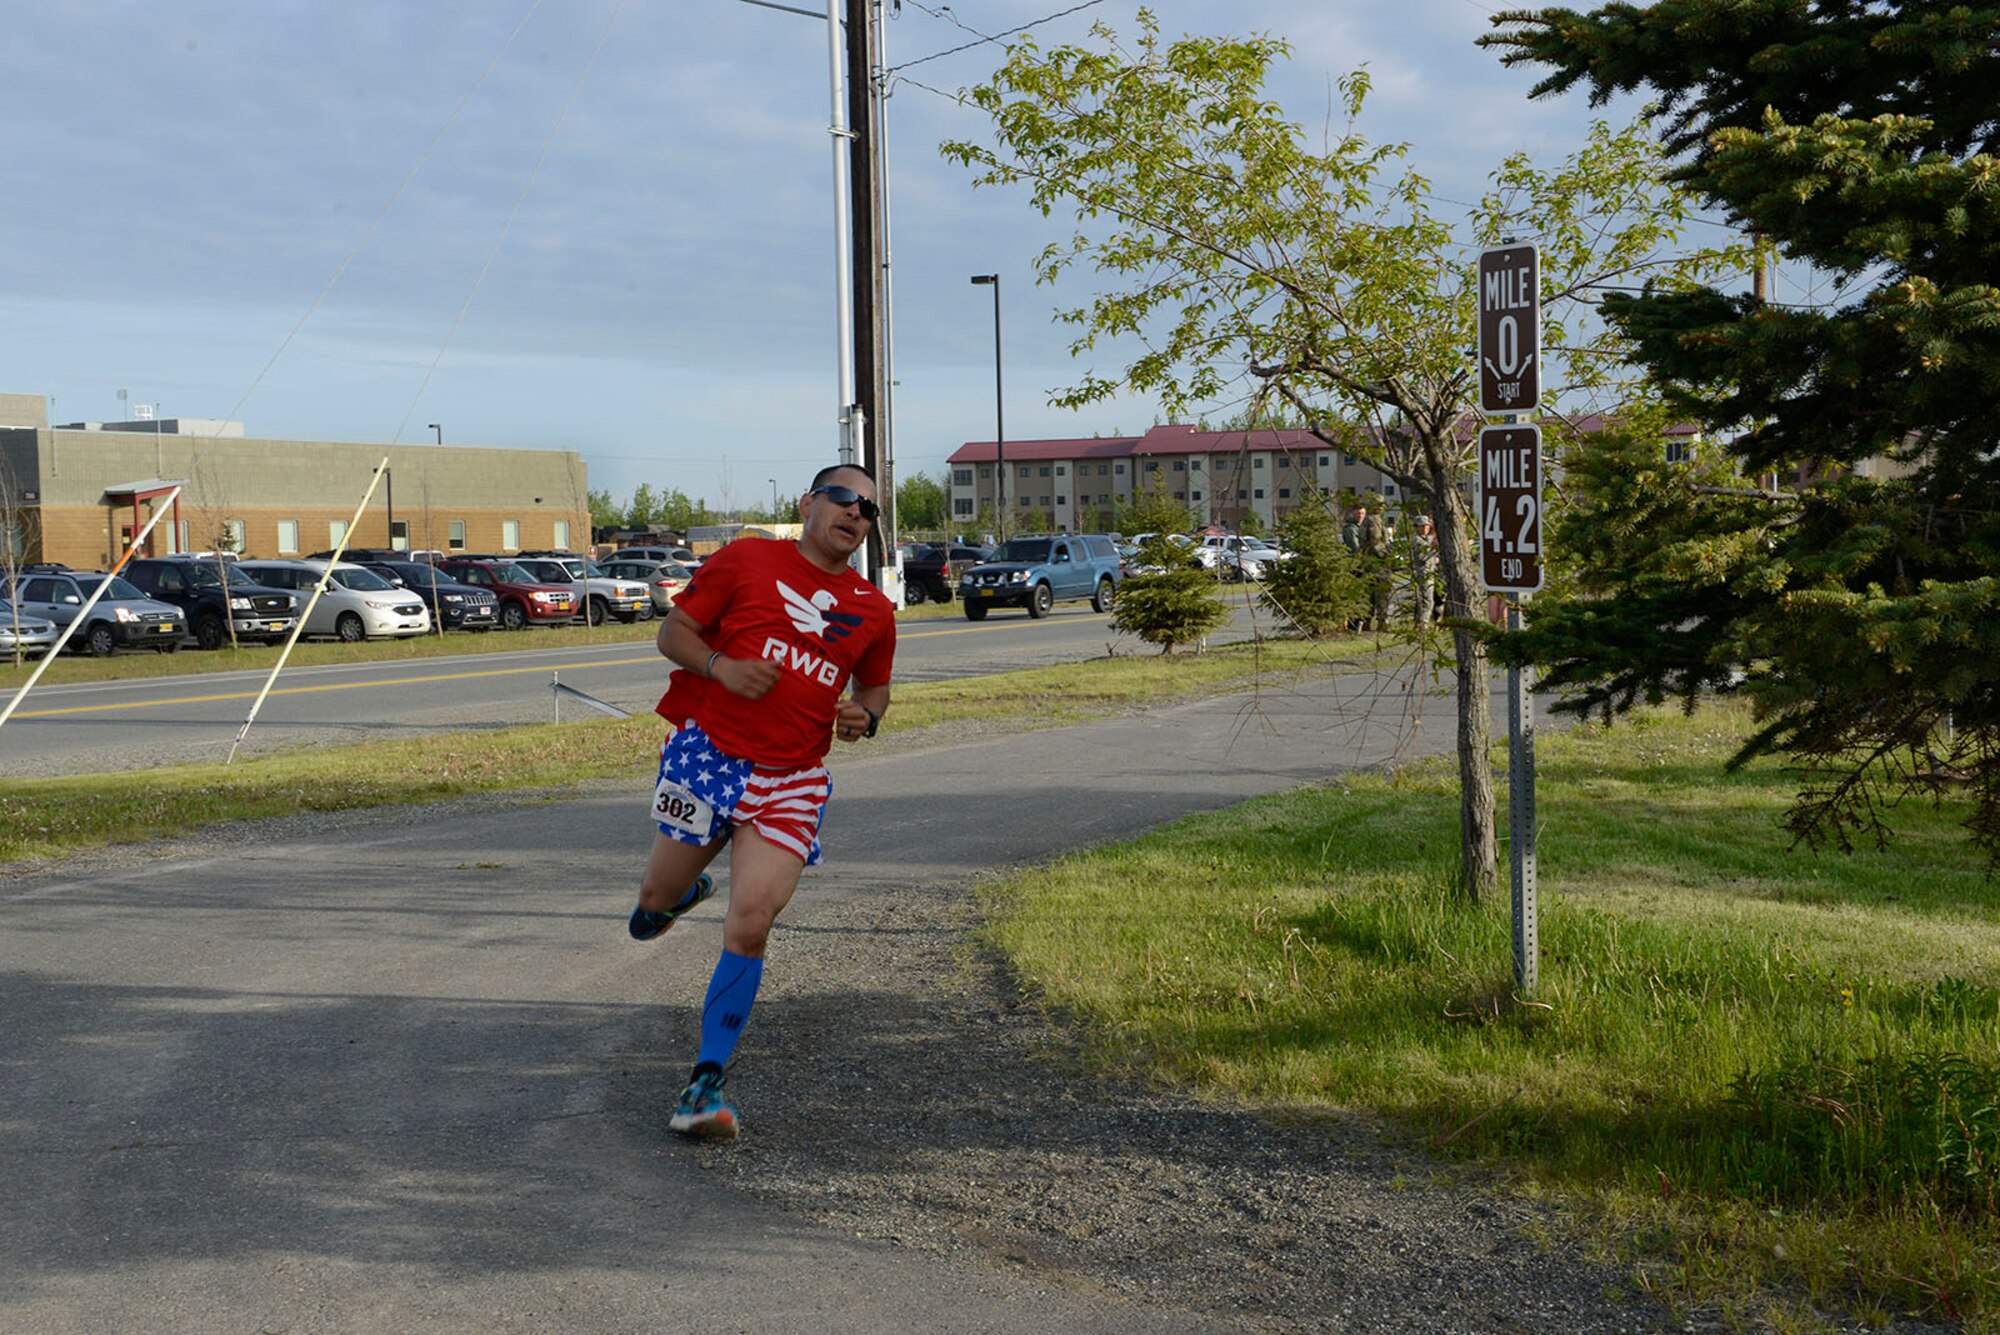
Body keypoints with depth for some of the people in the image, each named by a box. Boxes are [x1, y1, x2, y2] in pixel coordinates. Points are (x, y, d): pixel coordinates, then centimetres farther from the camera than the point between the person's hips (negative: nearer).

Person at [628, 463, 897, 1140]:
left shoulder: (872, 609, 11)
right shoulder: (747, 559, 2)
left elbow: (875, 685, 25)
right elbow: (673, 630, 4)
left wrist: (865, 716, 2)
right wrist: (721, 666, -15)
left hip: (792, 781, 1)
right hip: (707, 750, -1)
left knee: (750, 927, -12)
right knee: (658, 898, 9)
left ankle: (707, 1083, -2)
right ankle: (680, 892, 50)